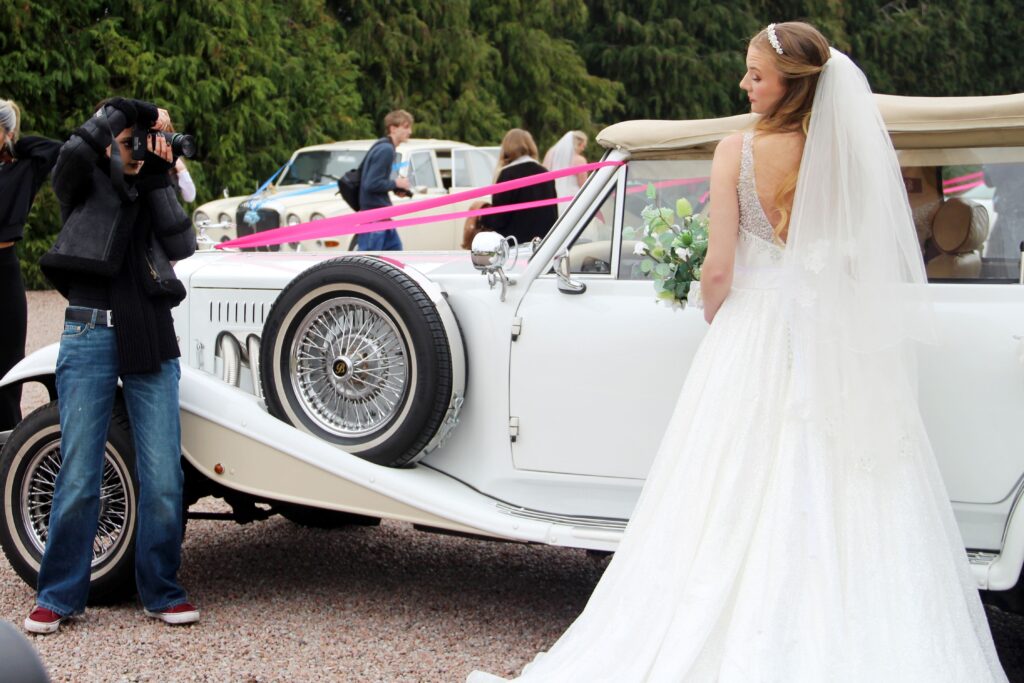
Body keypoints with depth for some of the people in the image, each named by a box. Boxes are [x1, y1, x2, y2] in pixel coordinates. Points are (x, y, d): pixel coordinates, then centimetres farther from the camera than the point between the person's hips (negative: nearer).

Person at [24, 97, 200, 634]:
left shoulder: (151, 192, 17)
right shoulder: (82, 184, 8)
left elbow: (181, 245, 2)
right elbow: (78, 146, -14)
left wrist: (157, 179, -1)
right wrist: (147, 114, -2)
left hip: (150, 342, 3)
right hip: (91, 335, -3)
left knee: (163, 479, -2)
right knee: (79, 479, -2)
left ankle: (160, 591, 14)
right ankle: (59, 595, 12)